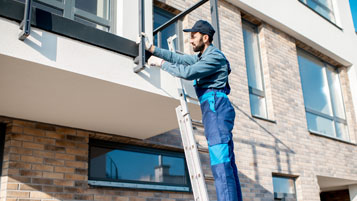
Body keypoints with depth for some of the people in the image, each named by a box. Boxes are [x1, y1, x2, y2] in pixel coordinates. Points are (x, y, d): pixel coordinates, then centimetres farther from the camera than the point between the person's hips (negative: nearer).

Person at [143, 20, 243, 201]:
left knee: (220, 162, -18)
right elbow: (178, 58, 25)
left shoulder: (215, 56, -4)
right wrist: (152, 49, 22)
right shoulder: (201, 57, 27)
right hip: (213, 110, 10)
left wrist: (161, 63, -4)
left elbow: (188, 72, -14)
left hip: (216, 106, -10)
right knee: (227, 162, 4)